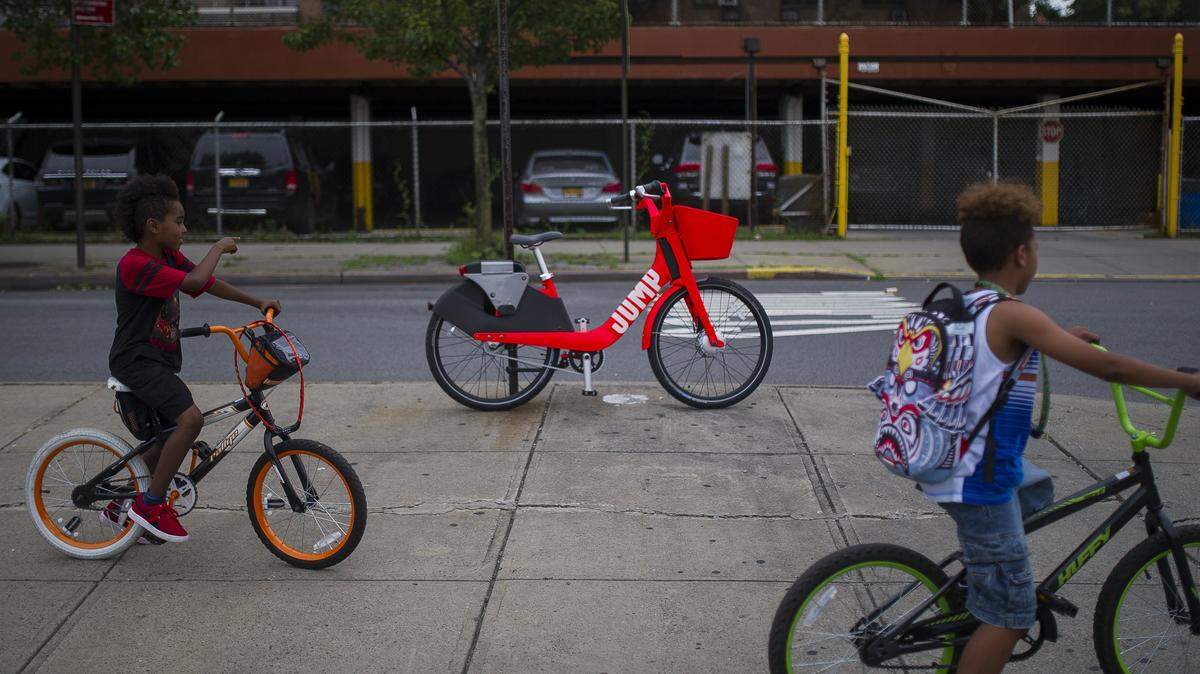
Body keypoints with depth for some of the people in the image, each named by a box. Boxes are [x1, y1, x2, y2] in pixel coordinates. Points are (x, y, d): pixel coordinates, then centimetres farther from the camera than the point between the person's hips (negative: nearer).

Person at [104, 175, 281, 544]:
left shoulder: (170, 259, 9)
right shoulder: (135, 264, -20)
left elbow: (211, 284, 16)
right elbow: (196, 281, -29)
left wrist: (258, 303, 11)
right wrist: (219, 247, -14)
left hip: (161, 362, 10)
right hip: (136, 361, -10)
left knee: (168, 438, 16)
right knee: (191, 418, -26)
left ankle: (122, 506, 33)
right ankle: (151, 504, -14)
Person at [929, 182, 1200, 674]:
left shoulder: (966, 306, 6)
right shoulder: (1012, 315, -20)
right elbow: (1107, 366, -22)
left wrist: (1062, 336, 39)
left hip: (948, 460, 9)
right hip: (979, 482, -9)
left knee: (1038, 491, 35)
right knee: (1012, 614, -1)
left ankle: (975, 582, 32)